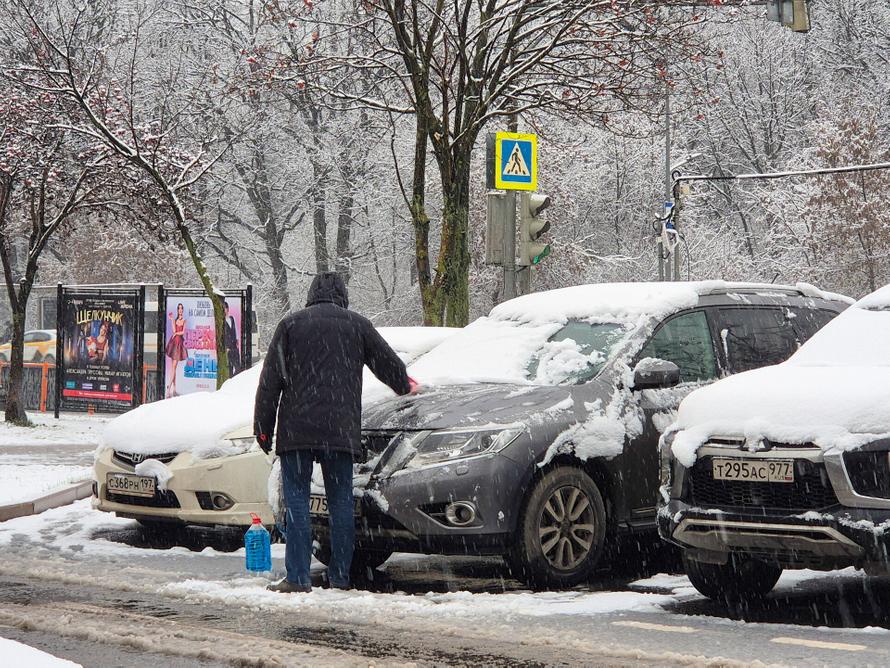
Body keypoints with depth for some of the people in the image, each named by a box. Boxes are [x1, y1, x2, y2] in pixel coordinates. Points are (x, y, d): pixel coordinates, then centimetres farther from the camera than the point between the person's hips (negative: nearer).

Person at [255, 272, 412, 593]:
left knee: (297, 500, 0)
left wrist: (263, 428, 7)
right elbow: (389, 364, 19)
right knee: (341, 501, 8)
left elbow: (270, 380, 2)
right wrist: (406, 386, 41)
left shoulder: (291, 324, 5)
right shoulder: (357, 325, 8)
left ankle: (298, 576, -6)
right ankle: (340, 576, 9)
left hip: (296, 430, -1)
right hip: (341, 431, 1)